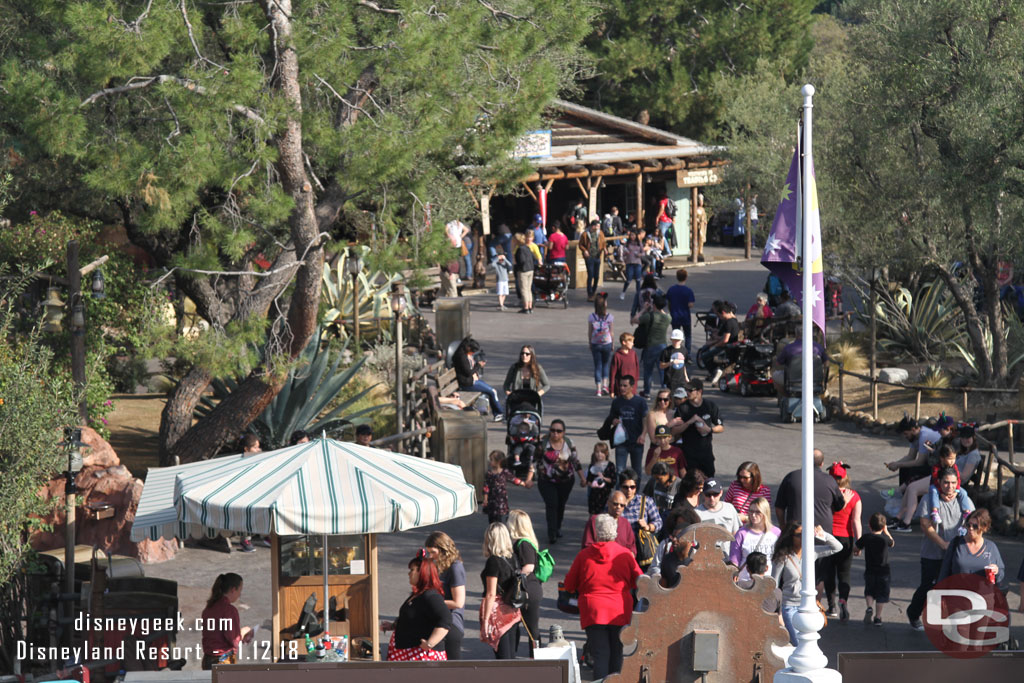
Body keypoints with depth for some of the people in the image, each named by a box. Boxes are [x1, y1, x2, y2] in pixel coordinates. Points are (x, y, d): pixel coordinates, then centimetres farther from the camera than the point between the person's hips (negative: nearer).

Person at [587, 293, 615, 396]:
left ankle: (598, 389, 3)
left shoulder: (591, 317, -7)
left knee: (597, 366, 7)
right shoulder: (610, 317, -10)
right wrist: (612, 344, 10)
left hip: (595, 344, 0)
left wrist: (590, 345, 12)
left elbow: (589, 333, -1)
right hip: (607, 344, 0)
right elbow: (611, 332, -3)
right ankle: (605, 385, 5)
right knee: (606, 364, 18)